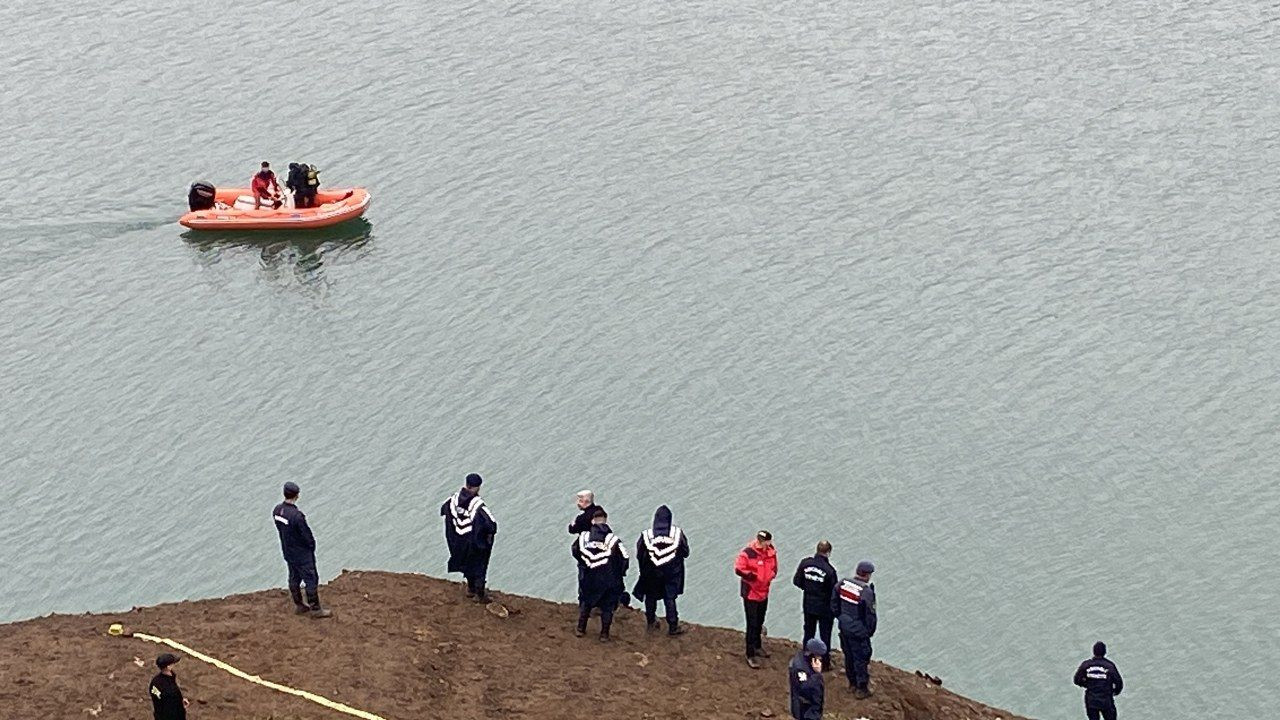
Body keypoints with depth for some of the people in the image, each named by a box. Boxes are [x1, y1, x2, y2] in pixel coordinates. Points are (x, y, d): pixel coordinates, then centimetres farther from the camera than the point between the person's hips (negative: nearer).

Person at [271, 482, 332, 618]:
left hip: (288, 552, 8)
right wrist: (312, 545, -2)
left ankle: (299, 605, 36)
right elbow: (307, 535, -23)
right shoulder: (297, 516, -33)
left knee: (294, 578, 21)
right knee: (311, 580, 6)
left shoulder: (277, 510, -9)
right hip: (302, 554, -8)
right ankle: (315, 609, 16)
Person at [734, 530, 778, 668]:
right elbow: (739, 569, -25)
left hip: (764, 593, 6)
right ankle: (750, 655, 1)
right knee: (752, 624, -5)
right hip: (751, 594, -6)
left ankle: (757, 646, 40)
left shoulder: (771, 553, -2)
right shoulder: (748, 553, -21)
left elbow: (774, 567, 14)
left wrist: (770, 576, -4)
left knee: (759, 622, 21)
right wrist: (754, 577, -21)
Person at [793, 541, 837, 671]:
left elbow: (796, 581, -2)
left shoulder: (805, 563, -12)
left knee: (808, 633, 21)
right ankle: (825, 663, 21)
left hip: (808, 605, 4)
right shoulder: (829, 570, -25)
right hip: (825, 607, -4)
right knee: (825, 635, 12)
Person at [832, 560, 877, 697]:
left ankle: (852, 683, 39)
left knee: (849, 655, 22)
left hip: (844, 628, 7)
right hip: (859, 631, -7)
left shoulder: (842, 584, -5)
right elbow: (870, 614, -18)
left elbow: (834, 604, 7)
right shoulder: (867, 592, -24)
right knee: (861, 659, 9)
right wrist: (870, 631, -1)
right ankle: (861, 689, 19)